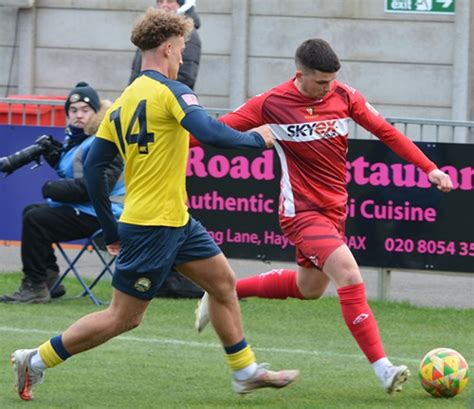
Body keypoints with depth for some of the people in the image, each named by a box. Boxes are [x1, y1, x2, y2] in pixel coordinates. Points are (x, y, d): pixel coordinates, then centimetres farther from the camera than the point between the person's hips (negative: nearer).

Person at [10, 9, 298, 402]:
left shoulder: (122, 102, 10)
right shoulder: (170, 91, -13)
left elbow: (93, 167, 9)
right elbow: (209, 132, -28)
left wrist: (111, 229, 15)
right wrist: (256, 138, -11)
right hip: (153, 226, -9)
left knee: (223, 281, 14)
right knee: (123, 317, -1)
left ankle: (245, 371, 21)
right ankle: (36, 360, 6)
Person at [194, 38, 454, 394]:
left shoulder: (344, 96, -3)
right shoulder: (272, 103, -13)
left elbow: (386, 132, 3)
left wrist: (429, 168, -1)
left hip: (335, 208, 7)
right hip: (302, 210, -7)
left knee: (310, 287, 21)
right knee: (350, 275, -21)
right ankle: (383, 369, -22)